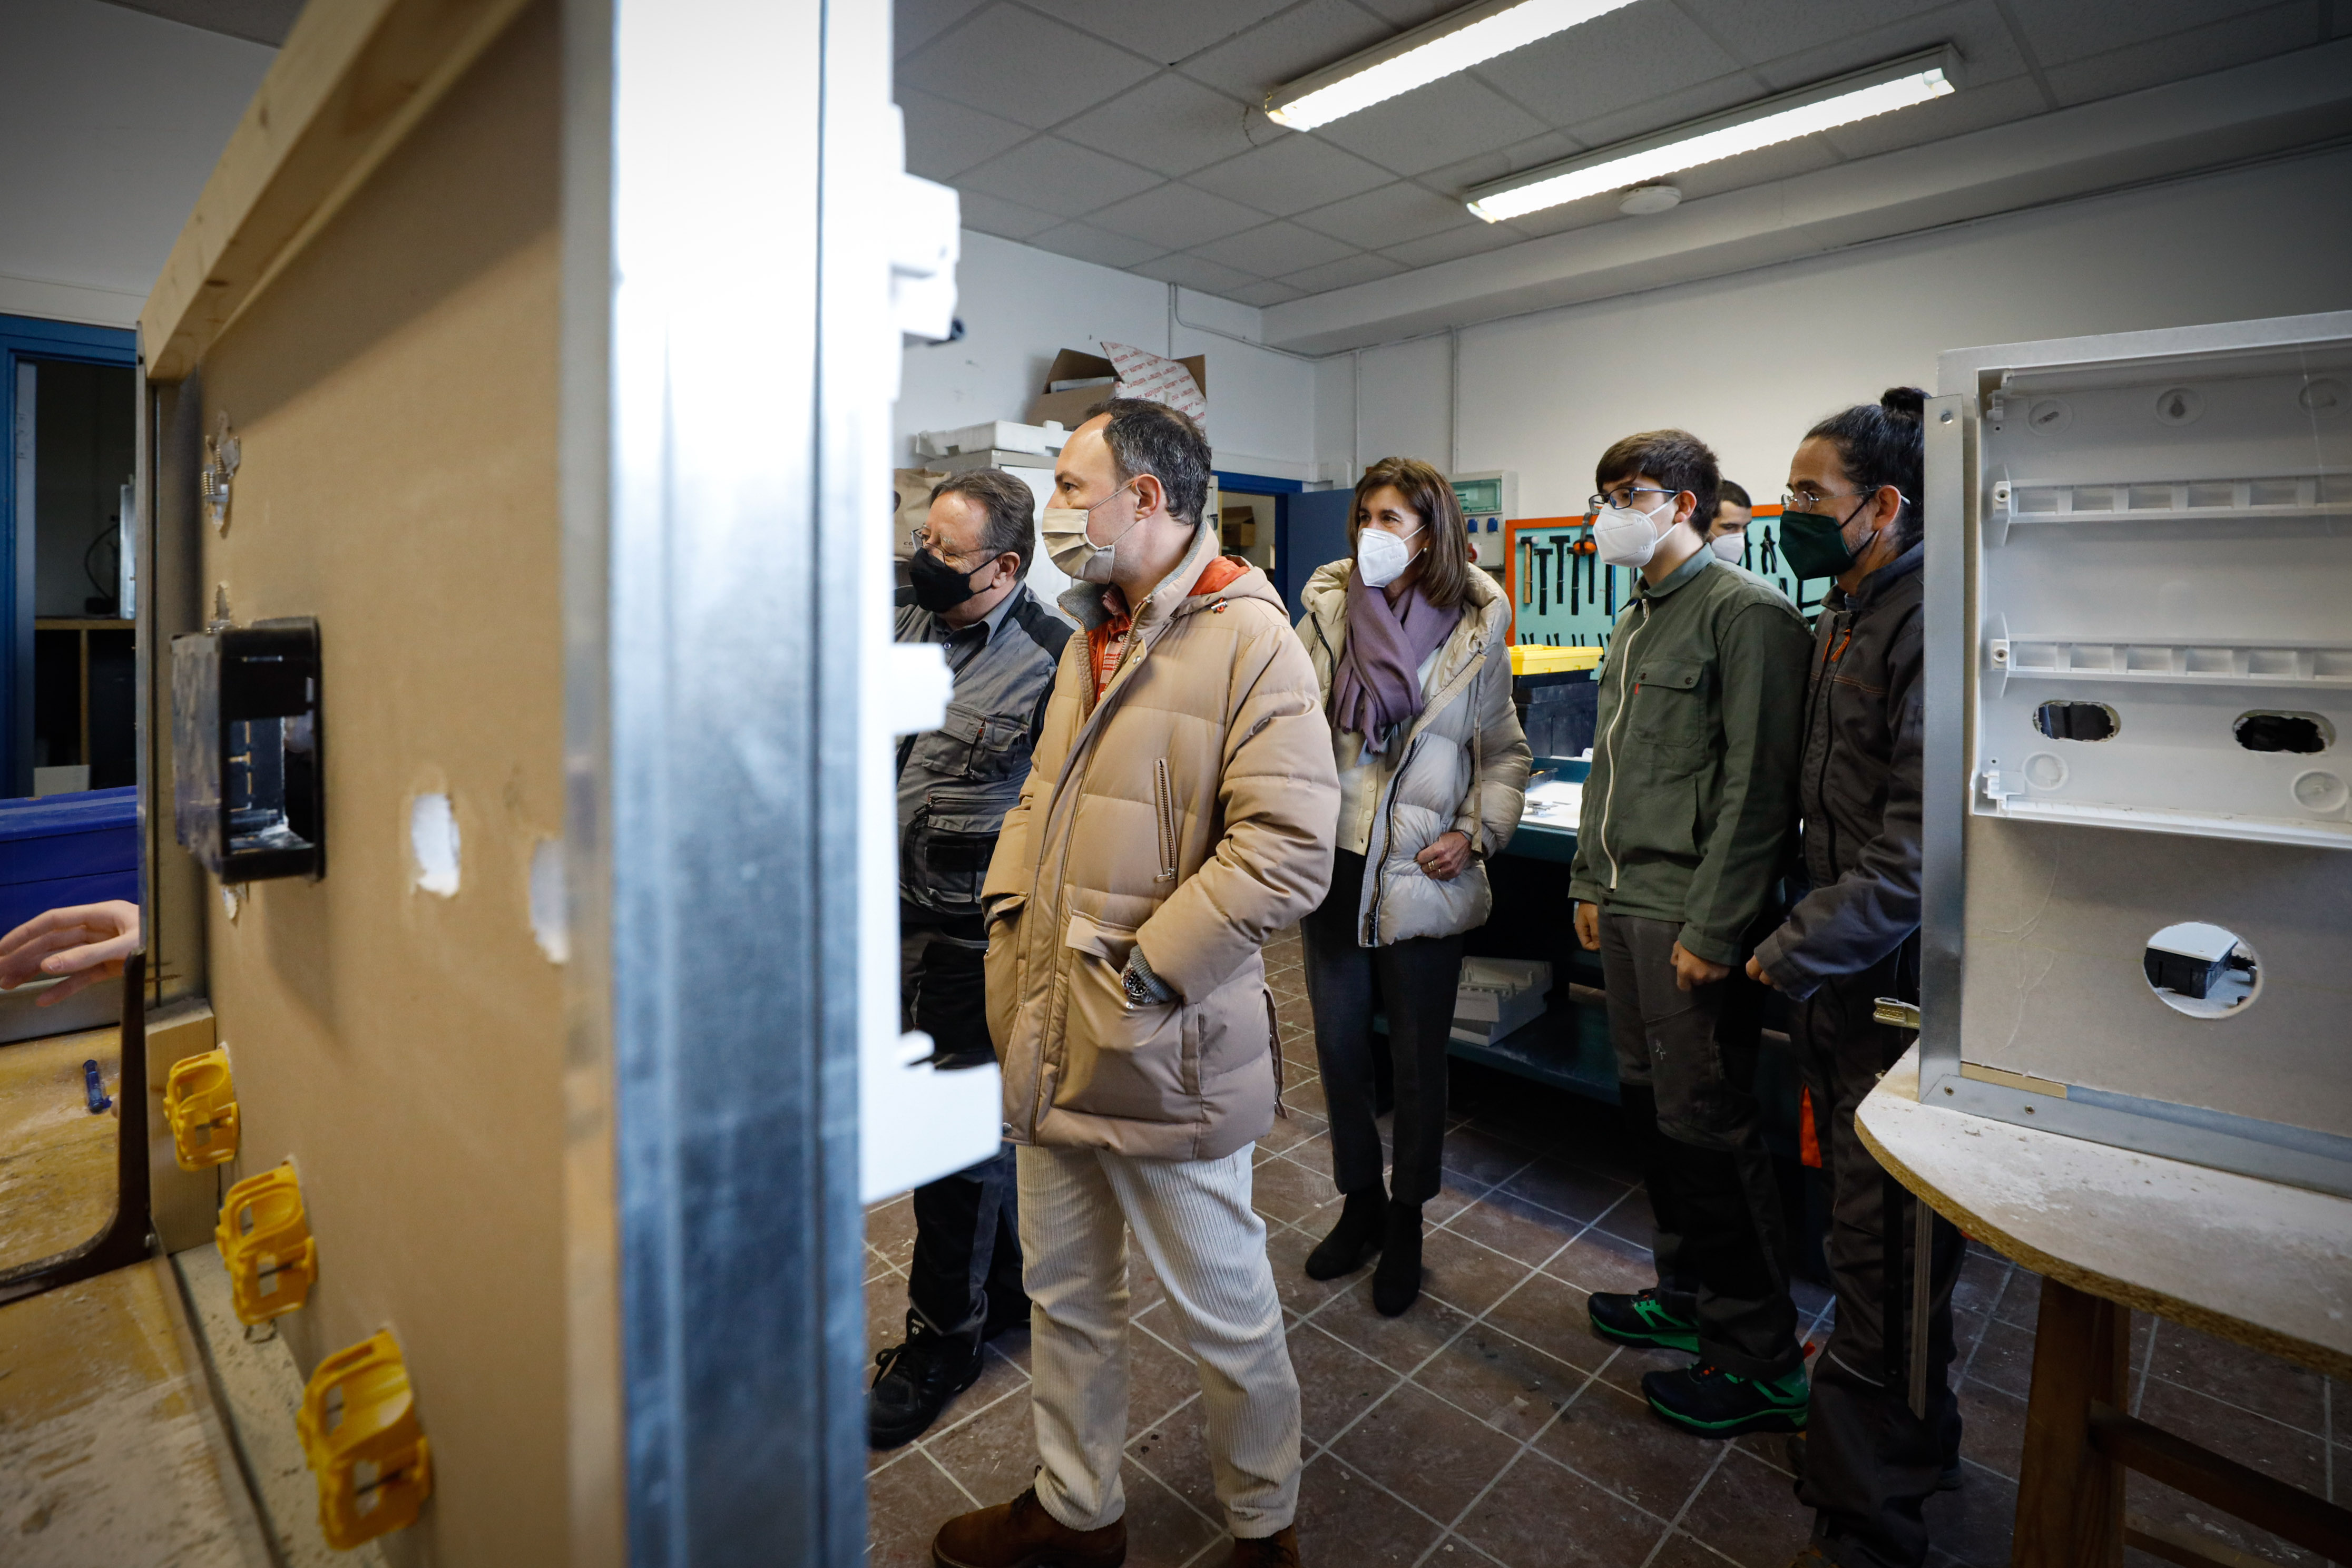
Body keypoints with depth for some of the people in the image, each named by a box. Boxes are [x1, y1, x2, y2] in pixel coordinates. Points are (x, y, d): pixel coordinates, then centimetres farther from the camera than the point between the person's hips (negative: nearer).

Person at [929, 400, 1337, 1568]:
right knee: (1063, 1292, 23)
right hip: (1050, 1035, 8)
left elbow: (1286, 853, -22)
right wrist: (1009, 909, 4)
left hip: (1163, 1051, -8)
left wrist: (1137, 972, -20)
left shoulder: (1249, 640, -15)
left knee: (1225, 1312, 14)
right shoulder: (1092, 635, 12)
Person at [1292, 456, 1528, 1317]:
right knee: (1339, 1046, 12)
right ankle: (1361, 1204, 36)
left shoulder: (1474, 630, -2)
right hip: (1335, 861, 2)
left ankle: (1405, 1224, 32)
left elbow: (1504, 752, 6)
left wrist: (1477, 833, -8)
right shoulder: (1328, 610, 1)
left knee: (1418, 1059, 10)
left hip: (1423, 875, -2)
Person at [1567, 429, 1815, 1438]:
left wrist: (1712, 927, -19)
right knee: (1649, 1105, 17)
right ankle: (1687, 1295, 35)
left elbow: (1756, 788, -17)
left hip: (1690, 917, -9)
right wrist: (1590, 882, 18)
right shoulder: (1636, 622, 17)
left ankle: (1761, 1363, 15)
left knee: (1706, 1128, -2)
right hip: (1626, 904, 9)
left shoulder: (1747, 612, -11)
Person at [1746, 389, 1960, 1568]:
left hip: (1895, 989, -9)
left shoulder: (1933, 625, -18)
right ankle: (1918, 1437, 44)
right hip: (1843, 982, 9)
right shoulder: (1846, 615, 13)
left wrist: (1794, 955, -18)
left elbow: (1919, 845, -24)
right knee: (1871, 1228, 22)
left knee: (1884, 1255, 2)